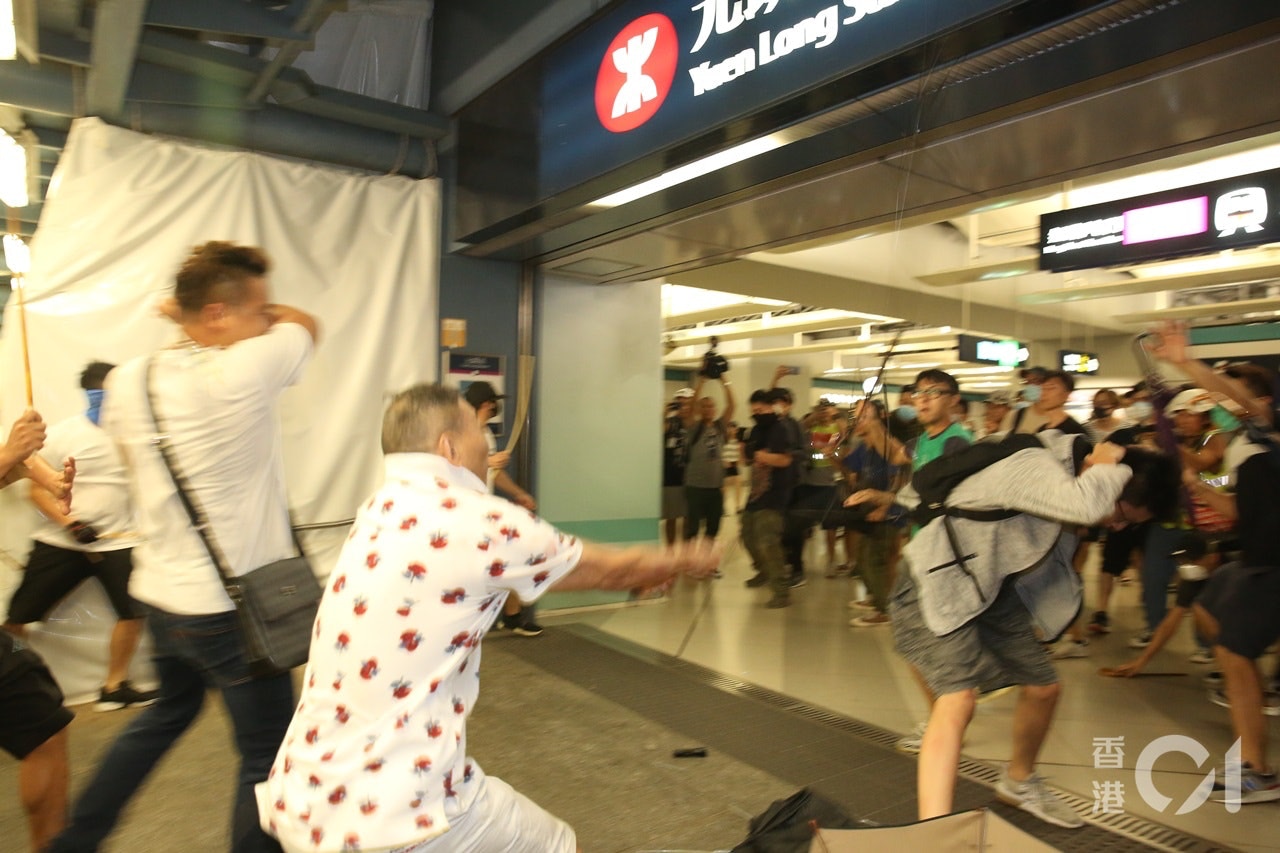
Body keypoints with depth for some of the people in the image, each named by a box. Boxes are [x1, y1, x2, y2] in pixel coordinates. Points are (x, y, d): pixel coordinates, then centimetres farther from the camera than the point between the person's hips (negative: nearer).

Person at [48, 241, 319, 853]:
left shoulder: (127, 382, -1)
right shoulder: (243, 371, -21)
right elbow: (305, 323, -1)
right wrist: (258, 311, 6)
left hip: (158, 596, 8)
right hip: (233, 608, -7)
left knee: (169, 713, 32)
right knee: (266, 756, 10)